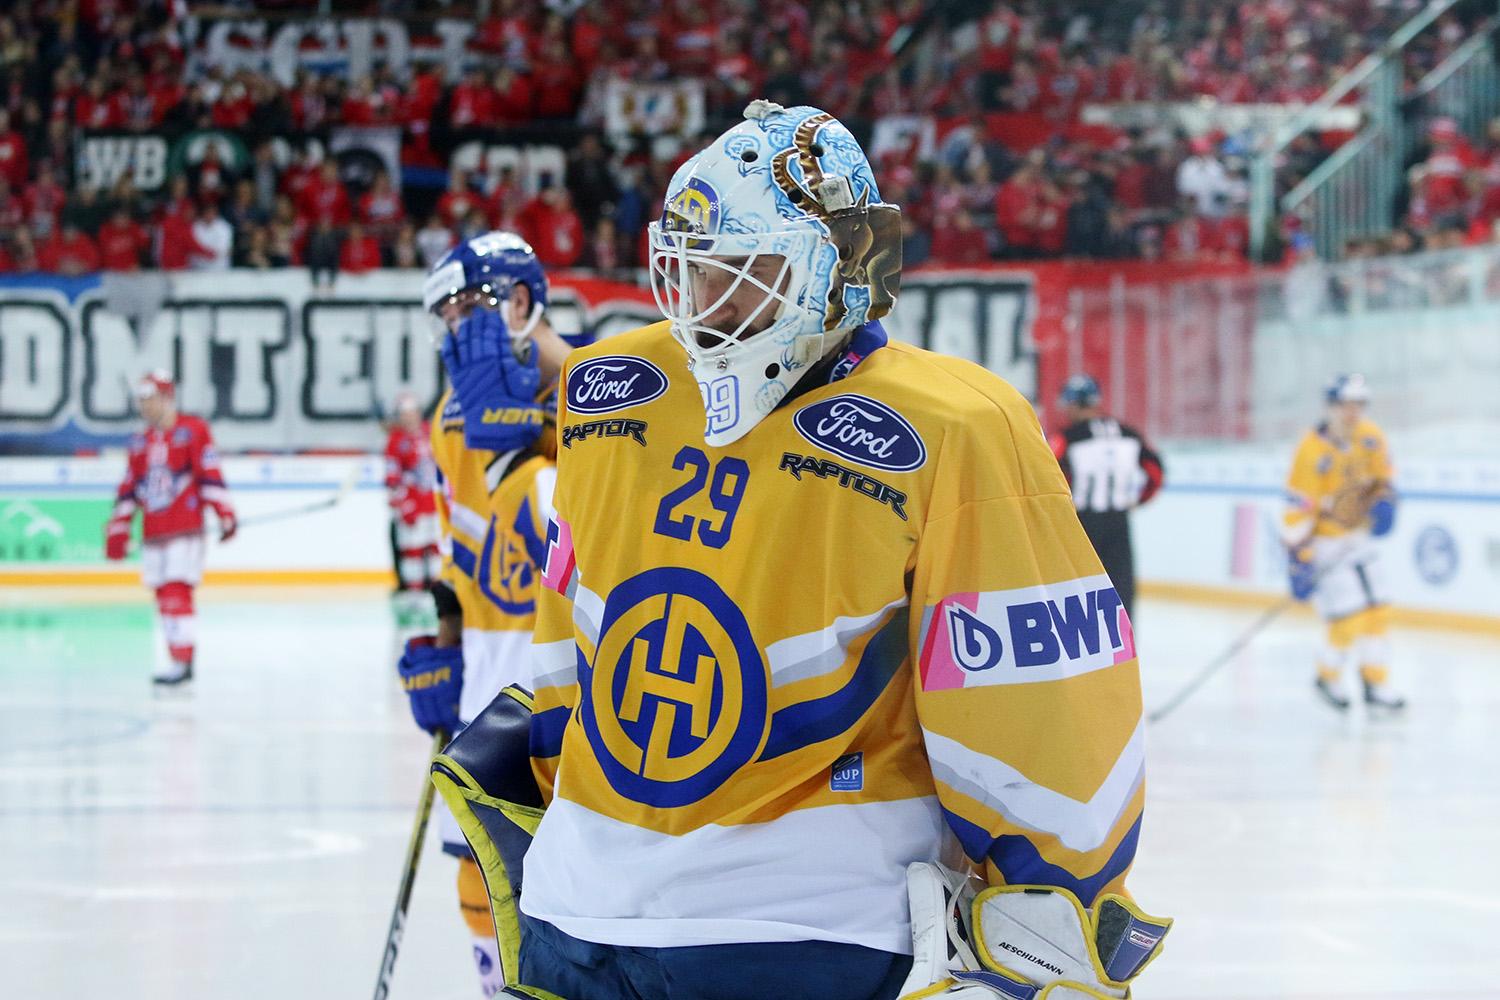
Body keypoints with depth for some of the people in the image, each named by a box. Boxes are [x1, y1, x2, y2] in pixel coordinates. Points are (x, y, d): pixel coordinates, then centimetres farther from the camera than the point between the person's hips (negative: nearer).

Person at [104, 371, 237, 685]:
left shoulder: (193, 430, -1)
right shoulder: (140, 442, 16)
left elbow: (210, 473, -7)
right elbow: (128, 489, 17)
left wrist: (225, 514, -13)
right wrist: (118, 530, 14)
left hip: (185, 529, -6)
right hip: (152, 533, 6)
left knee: (177, 591, -14)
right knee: (163, 596, 6)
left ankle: (183, 662, -16)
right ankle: (178, 659, 11)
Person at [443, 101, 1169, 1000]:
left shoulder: (944, 438, -15)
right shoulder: (609, 394, 5)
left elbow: (1042, 701, -13)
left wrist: (1050, 911, -12)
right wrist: (536, 757, 26)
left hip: (819, 925, -6)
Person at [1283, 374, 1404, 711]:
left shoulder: (1370, 437, -4)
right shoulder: (1313, 450, -24)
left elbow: (1383, 475, 15)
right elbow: (1299, 508, -22)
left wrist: (1383, 501, -5)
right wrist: (1299, 561, -23)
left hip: (1360, 536, 7)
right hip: (1324, 542, -7)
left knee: (1378, 610, 6)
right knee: (1351, 617, -12)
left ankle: (1377, 684, 19)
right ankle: (1329, 678, 13)